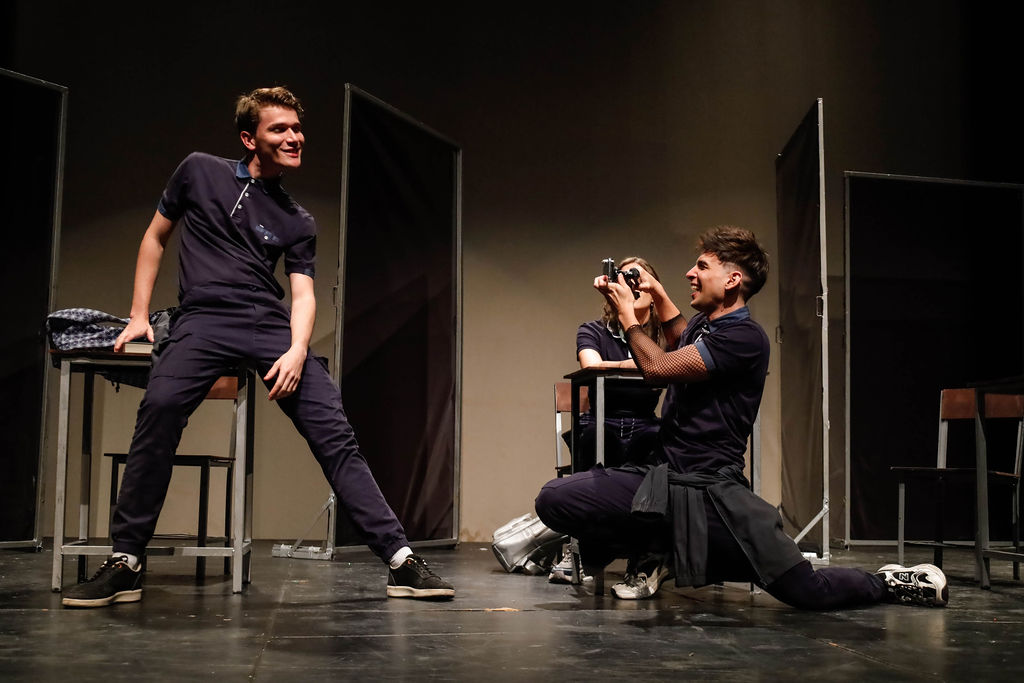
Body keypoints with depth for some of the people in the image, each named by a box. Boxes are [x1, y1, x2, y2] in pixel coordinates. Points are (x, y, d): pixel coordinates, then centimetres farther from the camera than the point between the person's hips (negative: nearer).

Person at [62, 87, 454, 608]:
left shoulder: (298, 223, 18)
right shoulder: (199, 171, 15)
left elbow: (303, 293, 8)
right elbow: (155, 237, 22)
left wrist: (297, 351, -12)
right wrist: (139, 314, 13)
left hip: (272, 327, 2)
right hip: (203, 319, -2)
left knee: (334, 433, -13)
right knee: (159, 409, -29)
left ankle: (399, 559, -12)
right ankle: (124, 566, -20)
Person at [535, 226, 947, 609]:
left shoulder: (745, 338, -12)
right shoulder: (702, 324, 15)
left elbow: (657, 366, -18)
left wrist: (627, 311, -2)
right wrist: (657, 296, 31)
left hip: (713, 492, -7)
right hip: (663, 480, 7)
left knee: (810, 593, -12)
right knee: (553, 500, -11)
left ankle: (889, 584, 19)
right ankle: (653, 551, 11)